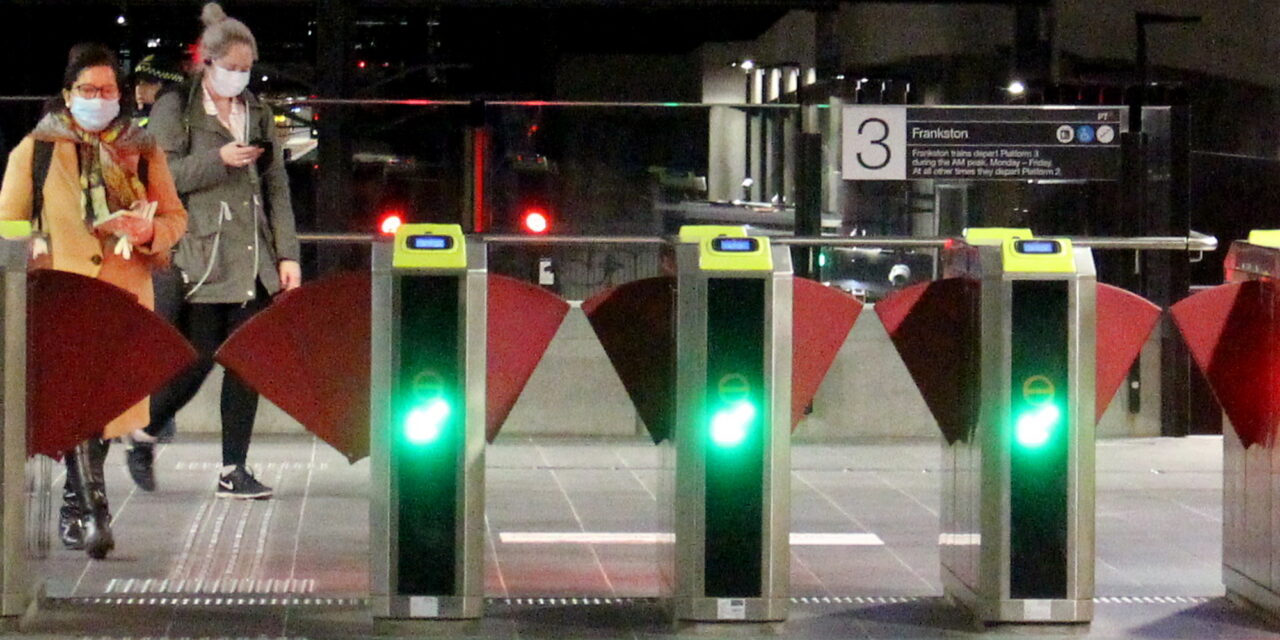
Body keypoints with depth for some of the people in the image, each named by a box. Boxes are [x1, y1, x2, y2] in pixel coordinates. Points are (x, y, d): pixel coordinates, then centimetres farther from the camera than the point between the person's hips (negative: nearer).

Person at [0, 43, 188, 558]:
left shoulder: (142, 152, 13)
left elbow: (176, 217, 15)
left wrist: (149, 232, -7)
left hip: (125, 295, 3)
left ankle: (74, 507, 23)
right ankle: (92, 509, -20)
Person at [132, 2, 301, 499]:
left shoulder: (257, 113, 15)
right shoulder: (175, 109, 0)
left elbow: (277, 187, 13)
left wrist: (287, 254, 6)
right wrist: (218, 160, -16)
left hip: (253, 261, 5)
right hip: (200, 258, -5)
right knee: (199, 359, -5)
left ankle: (233, 470, 6)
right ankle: (144, 434, 20)